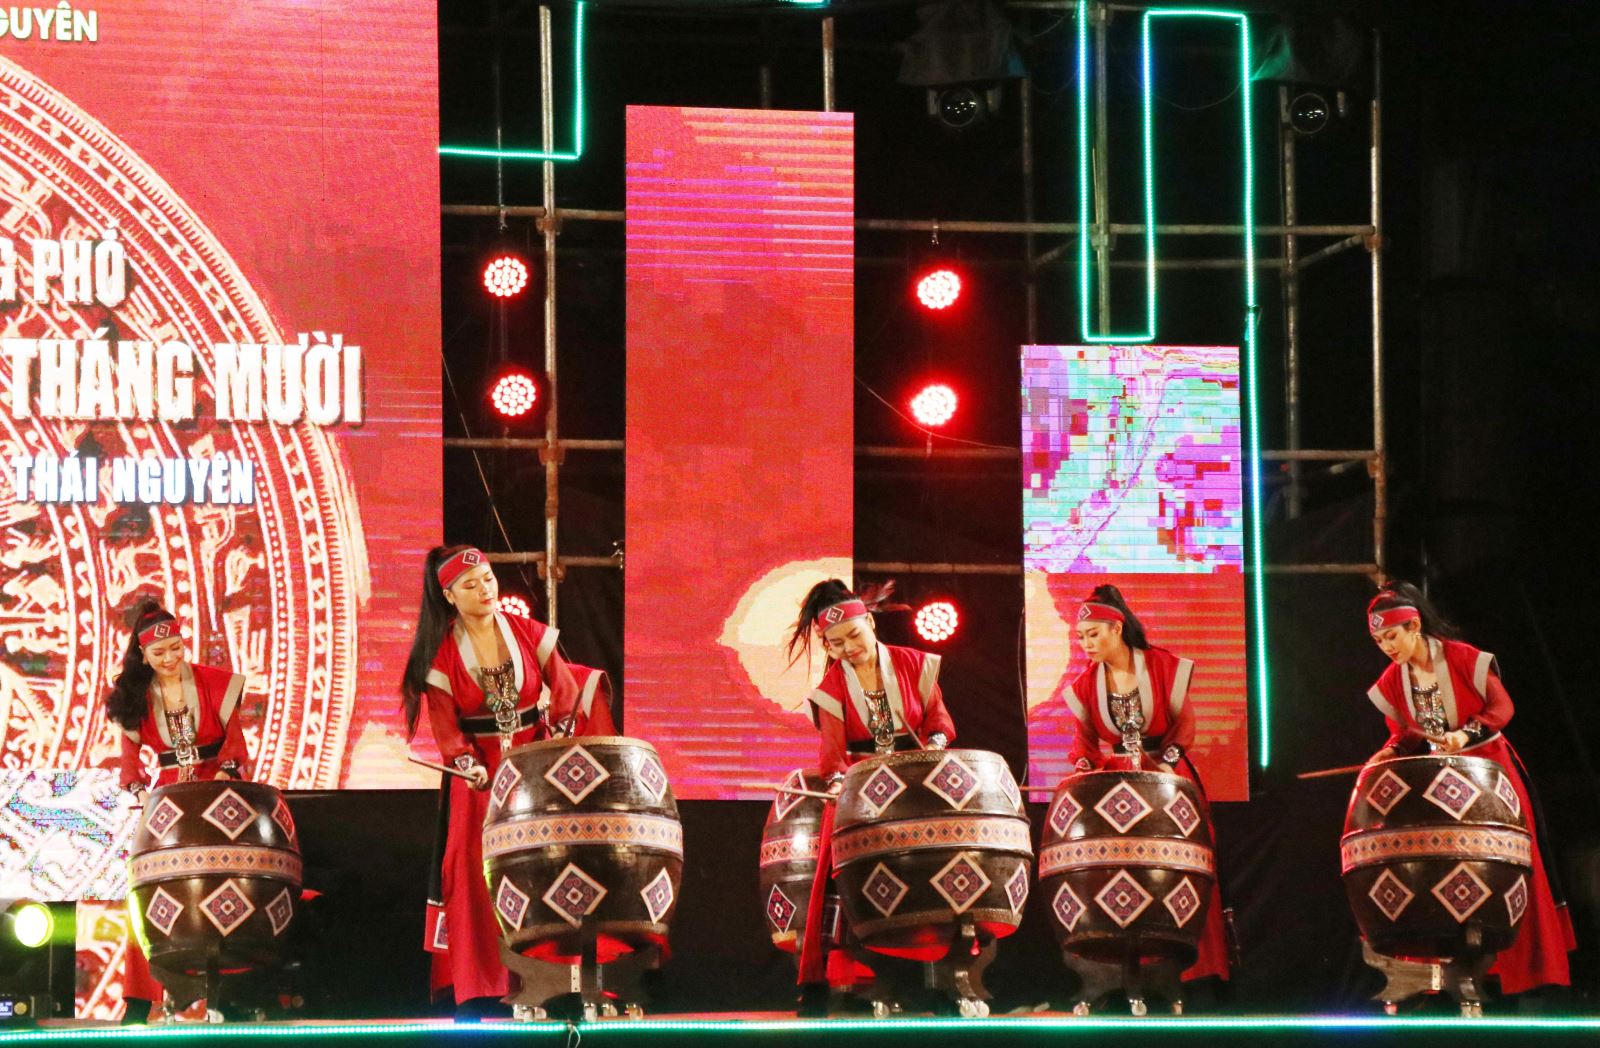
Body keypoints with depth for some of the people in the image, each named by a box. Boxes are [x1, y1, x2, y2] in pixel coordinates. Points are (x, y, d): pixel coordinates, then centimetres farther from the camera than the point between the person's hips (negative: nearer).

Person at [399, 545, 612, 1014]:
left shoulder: (529, 634, 0)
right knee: (475, 879, -5)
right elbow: (445, 725, -6)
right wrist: (469, 765, -24)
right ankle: (474, 996, -1)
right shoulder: (441, 655, -4)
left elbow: (566, 698, 2)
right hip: (478, 778, -1)